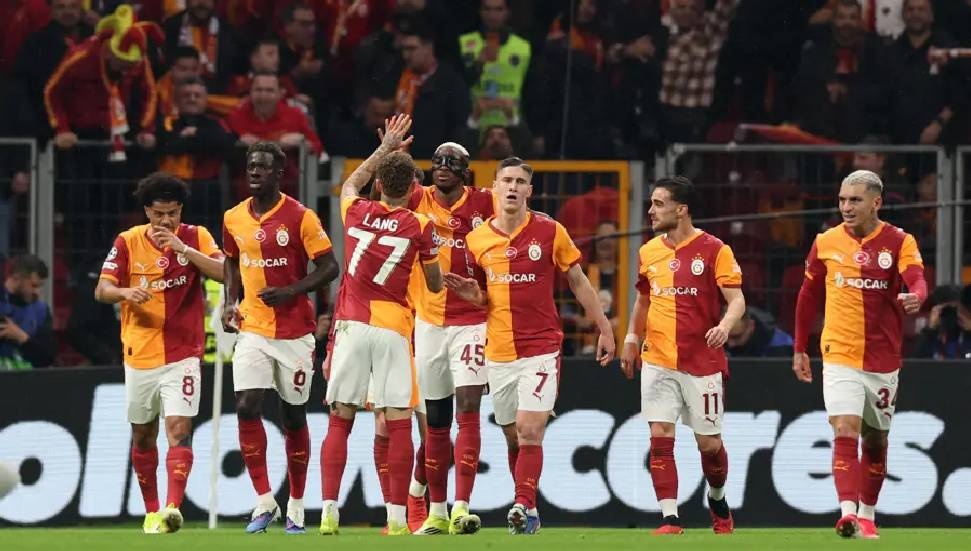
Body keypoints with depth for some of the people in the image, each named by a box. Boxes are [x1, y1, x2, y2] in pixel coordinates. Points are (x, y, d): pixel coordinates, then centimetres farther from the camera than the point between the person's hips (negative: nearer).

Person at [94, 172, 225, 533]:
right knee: (143, 436, 12)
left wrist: (184, 249, -26)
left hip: (182, 355, -2)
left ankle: (173, 507, -27)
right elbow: (102, 290, -6)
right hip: (139, 356, 3)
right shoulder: (128, 243, -1)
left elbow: (225, 273, -16)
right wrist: (125, 292, -28)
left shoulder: (195, 237, -2)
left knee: (179, 430, -17)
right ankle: (151, 511, 26)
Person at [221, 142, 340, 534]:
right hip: (252, 329, 3)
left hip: (294, 332, -3)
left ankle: (296, 507, 17)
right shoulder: (234, 219, 5)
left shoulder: (299, 217, -9)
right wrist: (231, 302, 6)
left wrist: (290, 291, -20)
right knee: (246, 407, -12)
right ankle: (264, 500, -4)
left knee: (293, 416, 6)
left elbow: (329, 267, -8)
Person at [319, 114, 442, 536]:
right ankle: (397, 517, -4)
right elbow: (435, 286, 8)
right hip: (393, 329, -2)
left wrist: (385, 148, 38)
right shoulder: (419, 227, -2)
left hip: (352, 326, 2)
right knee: (398, 423, 0)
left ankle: (329, 512, -2)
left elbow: (350, 184, 31)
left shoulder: (357, 213, 6)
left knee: (339, 422, 5)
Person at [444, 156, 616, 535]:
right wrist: (472, 294, -7)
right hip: (499, 353, 3)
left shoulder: (549, 232, -4)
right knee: (515, 435, 9)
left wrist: (605, 329, 6)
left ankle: (524, 506, -18)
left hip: (541, 348, -3)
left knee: (530, 429, -17)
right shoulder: (477, 240, 4)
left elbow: (579, 282, 5)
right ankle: (528, 510, 19)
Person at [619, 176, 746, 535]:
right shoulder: (648, 252, 8)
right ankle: (670, 518, -7)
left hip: (703, 363, -3)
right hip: (658, 363, 3)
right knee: (660, 438, -9)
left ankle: (717, 500, 34)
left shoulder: (713, 250, -8)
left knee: (709, 444, 6)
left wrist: (725, 325, -30)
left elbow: (736, 299, -11)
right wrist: (631, 340, 16)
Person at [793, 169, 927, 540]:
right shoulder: (826, 243, 0)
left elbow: (917, 281, -22)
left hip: (883, 360, 1)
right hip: (840, 356, -1)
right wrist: (800, 349, 13)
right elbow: (809, 297, 11)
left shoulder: (900, 243, -5)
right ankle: (848, 512, -26)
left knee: (876, 440, 12)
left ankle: (867, 515, 26)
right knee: (845, 432, -17)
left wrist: (915, 297, -46)